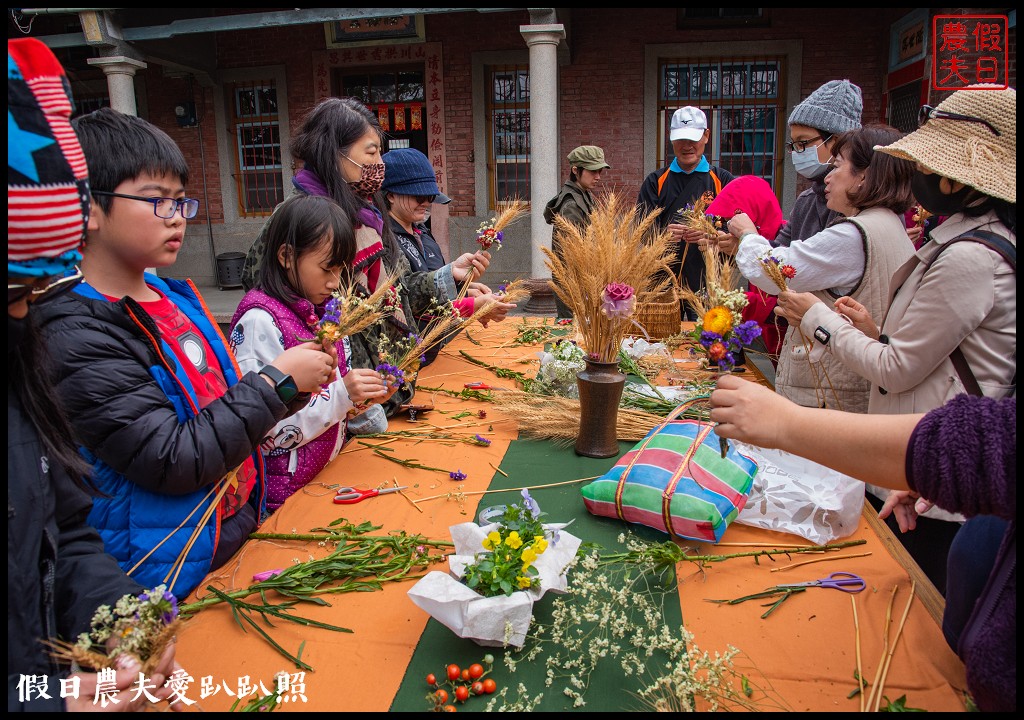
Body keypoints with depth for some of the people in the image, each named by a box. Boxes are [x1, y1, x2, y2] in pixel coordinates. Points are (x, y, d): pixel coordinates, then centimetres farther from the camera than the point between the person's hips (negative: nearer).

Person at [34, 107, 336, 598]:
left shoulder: (176, 297, 6)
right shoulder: (76, 335, -19)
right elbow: (174, 461, -23)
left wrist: (294, 381, -4)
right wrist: (275, 380, -17)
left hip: (238, 532, 7)